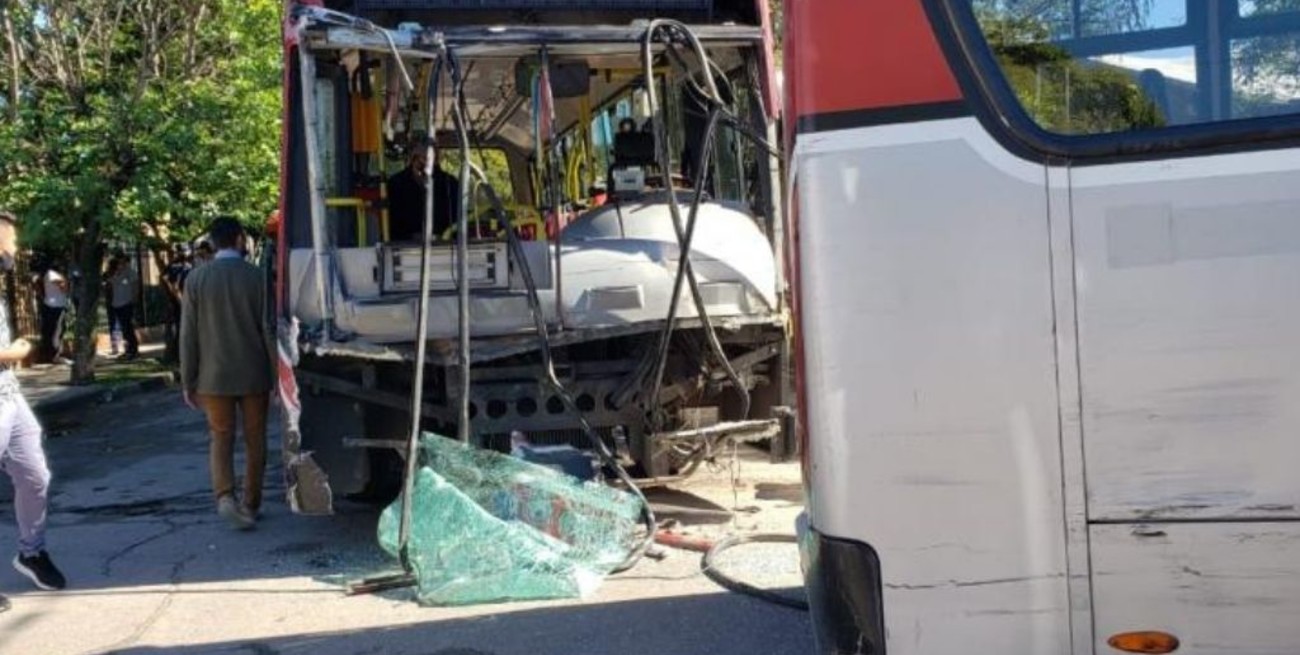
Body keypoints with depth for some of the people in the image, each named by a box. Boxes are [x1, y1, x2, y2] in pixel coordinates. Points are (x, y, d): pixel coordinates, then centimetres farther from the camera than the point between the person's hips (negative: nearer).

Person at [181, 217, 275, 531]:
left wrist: (188, 381, 4)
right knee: (254, 440, 12)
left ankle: (225, 496, -11)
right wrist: (279, 375, 1)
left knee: (221, 438, 10)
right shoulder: (257, 276, -6)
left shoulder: (196, 279, -3)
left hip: (214, 376, 1)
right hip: (254, 375, 0)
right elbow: (268, 329, -6)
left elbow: (188, 335, -3)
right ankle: (251, 505, 18)